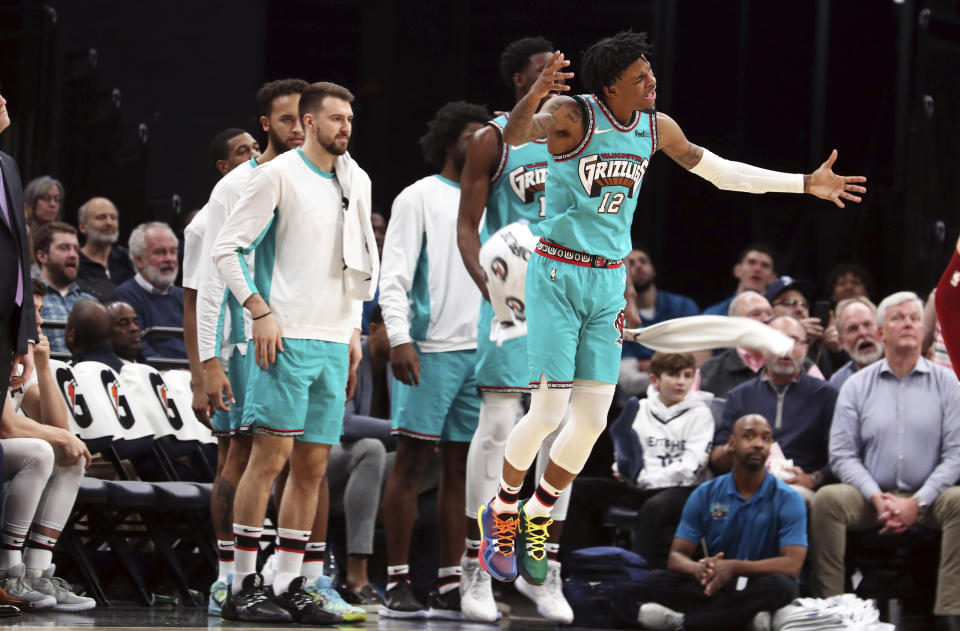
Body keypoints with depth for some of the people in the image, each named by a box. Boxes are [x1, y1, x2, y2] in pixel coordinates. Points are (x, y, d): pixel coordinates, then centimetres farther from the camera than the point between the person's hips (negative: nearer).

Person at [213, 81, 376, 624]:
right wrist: (260, 312, -13)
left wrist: (354, 330, 16)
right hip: (288, 338, -6)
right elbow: (228, 247, -5)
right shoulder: (279, 175, -4)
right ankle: (245, 585, -7)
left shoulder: (357, 182, 15)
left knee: (313, 466, 5)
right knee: (271, 457, -9)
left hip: (335, 342, 7)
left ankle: (290, 586, 8)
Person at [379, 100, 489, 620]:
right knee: (411, 459, -5)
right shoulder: (420, 197, 0)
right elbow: (394, 275, -7)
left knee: (462, 465, 5)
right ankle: (397, 583, -4)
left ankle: (450, 585, 7)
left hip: (480, 349, 6)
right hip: (431, 347, -6)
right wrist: (399, 338, -19)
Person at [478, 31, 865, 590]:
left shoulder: (657, 128, 4)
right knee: (548, 413, -9)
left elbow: (721, 172, 17)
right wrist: (535, 97, -57)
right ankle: (503, 510, 16)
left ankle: (535, 522, 23)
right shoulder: (573, 116, -15)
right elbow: (513, 134, -34)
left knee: (592, 421, 3)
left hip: (610, 282, 6)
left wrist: (807, 184, 17)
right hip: (557, 276, -6)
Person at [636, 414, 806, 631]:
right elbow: (677, 556, 1)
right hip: (713, 587, 3)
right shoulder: (705, 495, 6)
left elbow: (792, 565, -16)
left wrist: (734, 567, -29)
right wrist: (698, 569, -25)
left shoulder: (788, 499, -3)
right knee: (655, 581, -21)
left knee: (780, 585, -37)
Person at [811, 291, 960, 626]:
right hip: (873, 495, 1)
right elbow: (842, 453, 3)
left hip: (927, 497, -1)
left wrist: (917, 502, -13)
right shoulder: (857, 385, 9)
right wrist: (877, 498, -13)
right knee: (827, 499, -28)